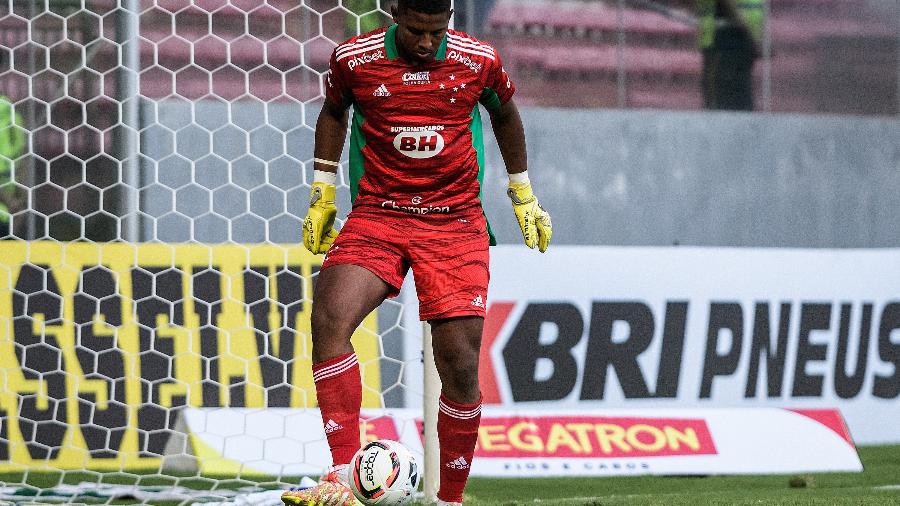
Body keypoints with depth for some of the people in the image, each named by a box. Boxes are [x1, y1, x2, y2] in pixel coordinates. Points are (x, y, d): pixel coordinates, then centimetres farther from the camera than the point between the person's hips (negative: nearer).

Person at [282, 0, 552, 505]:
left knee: (459, 364, -7)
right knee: (329, 315, -26)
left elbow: (504, 113, 18)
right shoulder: (354, 58, -3)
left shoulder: (479, 60, -3)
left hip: (456, 223, 0)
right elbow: (334, 111, 18)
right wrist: (322, 193, 17)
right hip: (376, 217, 0)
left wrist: (523, 196, 24)